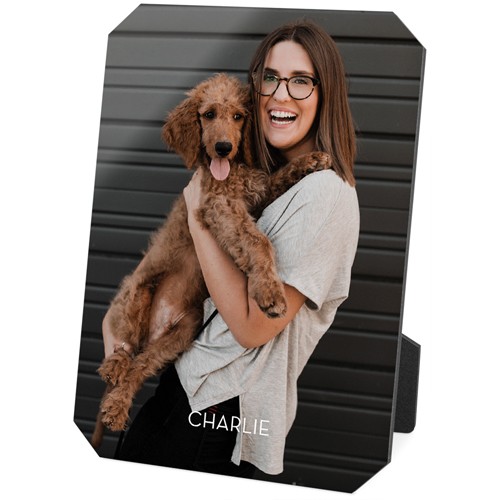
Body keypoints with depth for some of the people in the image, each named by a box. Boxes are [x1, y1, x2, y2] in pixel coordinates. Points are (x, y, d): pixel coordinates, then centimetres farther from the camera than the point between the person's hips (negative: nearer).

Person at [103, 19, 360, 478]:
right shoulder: (271, 180, 10)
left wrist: (199, 213, -16)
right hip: (185, 380, 8)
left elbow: (252, 325, -21)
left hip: (223, 411, -8)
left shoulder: (323, 192, -19)